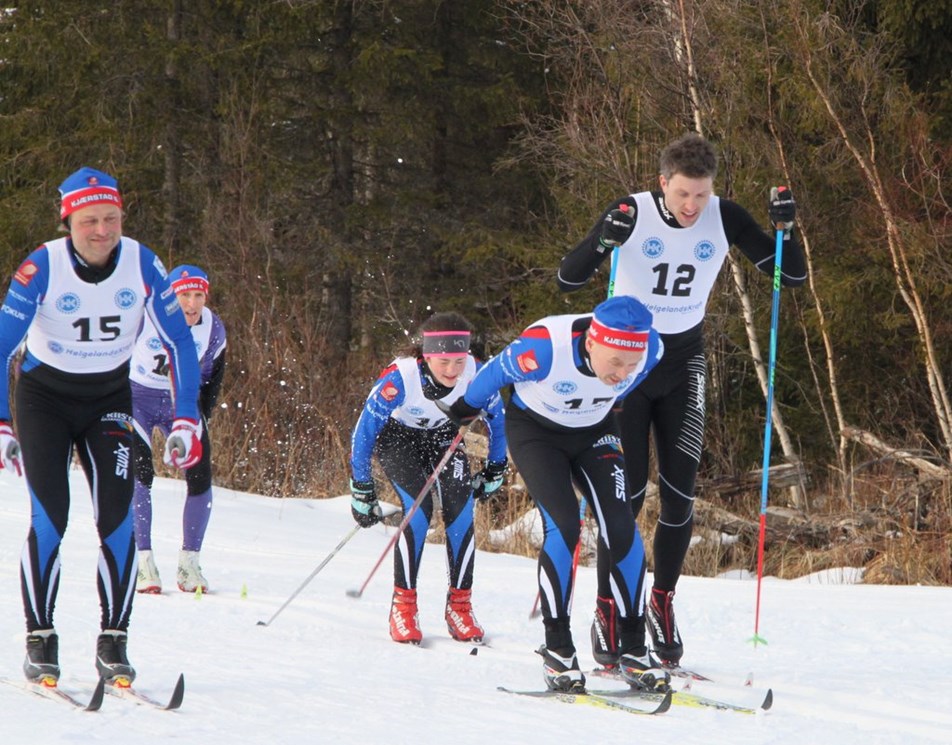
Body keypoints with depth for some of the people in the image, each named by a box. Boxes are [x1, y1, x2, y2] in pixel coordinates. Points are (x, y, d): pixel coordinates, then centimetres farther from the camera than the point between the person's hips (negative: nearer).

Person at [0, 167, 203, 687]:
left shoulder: (142, 265, -16)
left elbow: (180, 342, -7)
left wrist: (187, 421, -14)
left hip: (108, 397, 2)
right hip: (44, 394, -2)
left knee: (116, 519, -9)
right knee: (49, 520, -12)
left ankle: (113, 644, -1)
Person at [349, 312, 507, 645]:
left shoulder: (476, 373, -27)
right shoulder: (400, 377, -36)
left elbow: (498, 418, -5)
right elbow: (364, 431, -25)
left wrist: (495, 470, 2)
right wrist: (361, 490, -21)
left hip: (443, 437, 3)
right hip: (398, 437, -3)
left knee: (460, 510, -16)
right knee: (418, 508, -23)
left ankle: (459, 604, -3)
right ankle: (403, 605, -12)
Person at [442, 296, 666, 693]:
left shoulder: (649, 348, -26)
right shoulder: (545, 348, -38)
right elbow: (497, 372, -16)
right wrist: (466, 407, 3)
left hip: (594, 432, 4)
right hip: (535, 431, -4)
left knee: (621, 530, -11)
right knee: (563, 526, -21)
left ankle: (634, 649, -2)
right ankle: (557, 649, -11)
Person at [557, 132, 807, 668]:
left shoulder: (724, 218, -11)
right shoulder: (632, 215, -18)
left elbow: (793, 277, -7)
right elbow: (568, 280, -20)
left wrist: (786, 228, -26)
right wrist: (604, 241, -39)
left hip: (684, 363, 3)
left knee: (680, 495, -2)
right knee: (627, 493, -7)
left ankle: (663, 601, 15)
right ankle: (607, 609, 5)